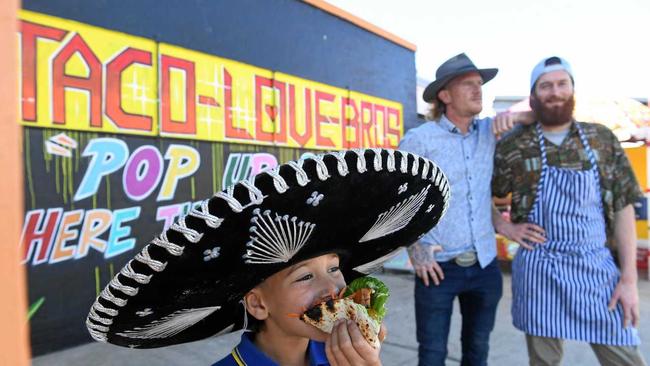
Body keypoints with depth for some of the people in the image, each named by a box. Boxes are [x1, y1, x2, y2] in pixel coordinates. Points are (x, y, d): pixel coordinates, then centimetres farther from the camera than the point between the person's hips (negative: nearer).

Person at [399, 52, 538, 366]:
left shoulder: (489, 131, 4)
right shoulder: (419, 139, -9)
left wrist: (515, 116, -7)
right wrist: (413, 245, -12)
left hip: (485, 266, 5)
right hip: (438, 267, -4)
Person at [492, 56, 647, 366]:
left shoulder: (603, 139, 4)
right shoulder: (512, 147, -3)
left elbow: (623, 207, 3)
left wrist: (629, 278, 0)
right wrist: (506, 228, -6)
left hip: (598, 269, 2)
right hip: (539, 270, -2)